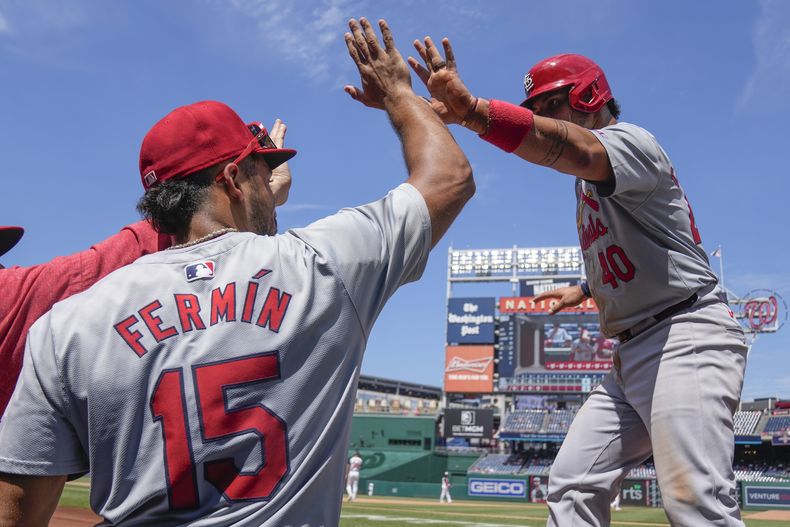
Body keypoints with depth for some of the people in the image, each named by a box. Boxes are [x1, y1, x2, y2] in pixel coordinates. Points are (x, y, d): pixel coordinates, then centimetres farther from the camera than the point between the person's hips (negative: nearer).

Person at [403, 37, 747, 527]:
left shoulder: (629, 140, -7)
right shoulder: (592, 181, 22)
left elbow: (571, 148, -33)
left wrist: (471, 110, -46)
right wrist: (586, 289, 32)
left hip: (687, 337, -10)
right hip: (633, 355, 10)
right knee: (573, 485, 5)